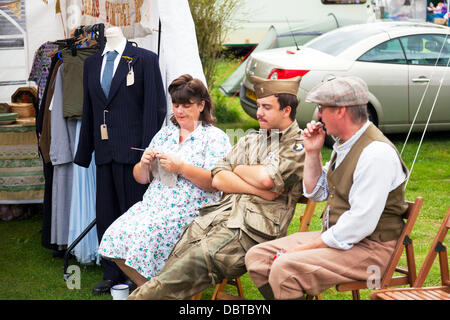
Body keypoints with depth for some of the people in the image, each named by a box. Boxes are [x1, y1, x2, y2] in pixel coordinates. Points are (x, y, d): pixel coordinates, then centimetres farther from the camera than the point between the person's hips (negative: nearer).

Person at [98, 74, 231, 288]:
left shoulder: (216, 138, 2)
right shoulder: (164, 133, 20)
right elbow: (141, 178, 19)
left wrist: (181, 167, -18)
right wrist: (144, 164, -3)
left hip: (190, 211, -6)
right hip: (153, 204, 6)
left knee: (143, 238, -29)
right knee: (116, 235, -19)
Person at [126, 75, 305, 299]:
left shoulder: (299, 146, 4)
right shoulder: (250, 140, 24)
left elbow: (266, 178, -14)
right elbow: (218, 179, 11)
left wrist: (237, 168, 7)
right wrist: (258, 189, -4)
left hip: (251, 229, -6)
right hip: (218, 214, 7)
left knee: (191, 264, -26)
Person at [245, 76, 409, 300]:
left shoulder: (376, 153, -21)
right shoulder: (344, 144, 9)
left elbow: (360, 223, -25)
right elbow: (316, 193, 21)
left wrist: (306, 248, -19)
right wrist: (312, 153, 6)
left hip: (369, 249, -10)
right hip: (334, 236, 10)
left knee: (285, 268, -28)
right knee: (257, 257, 0)